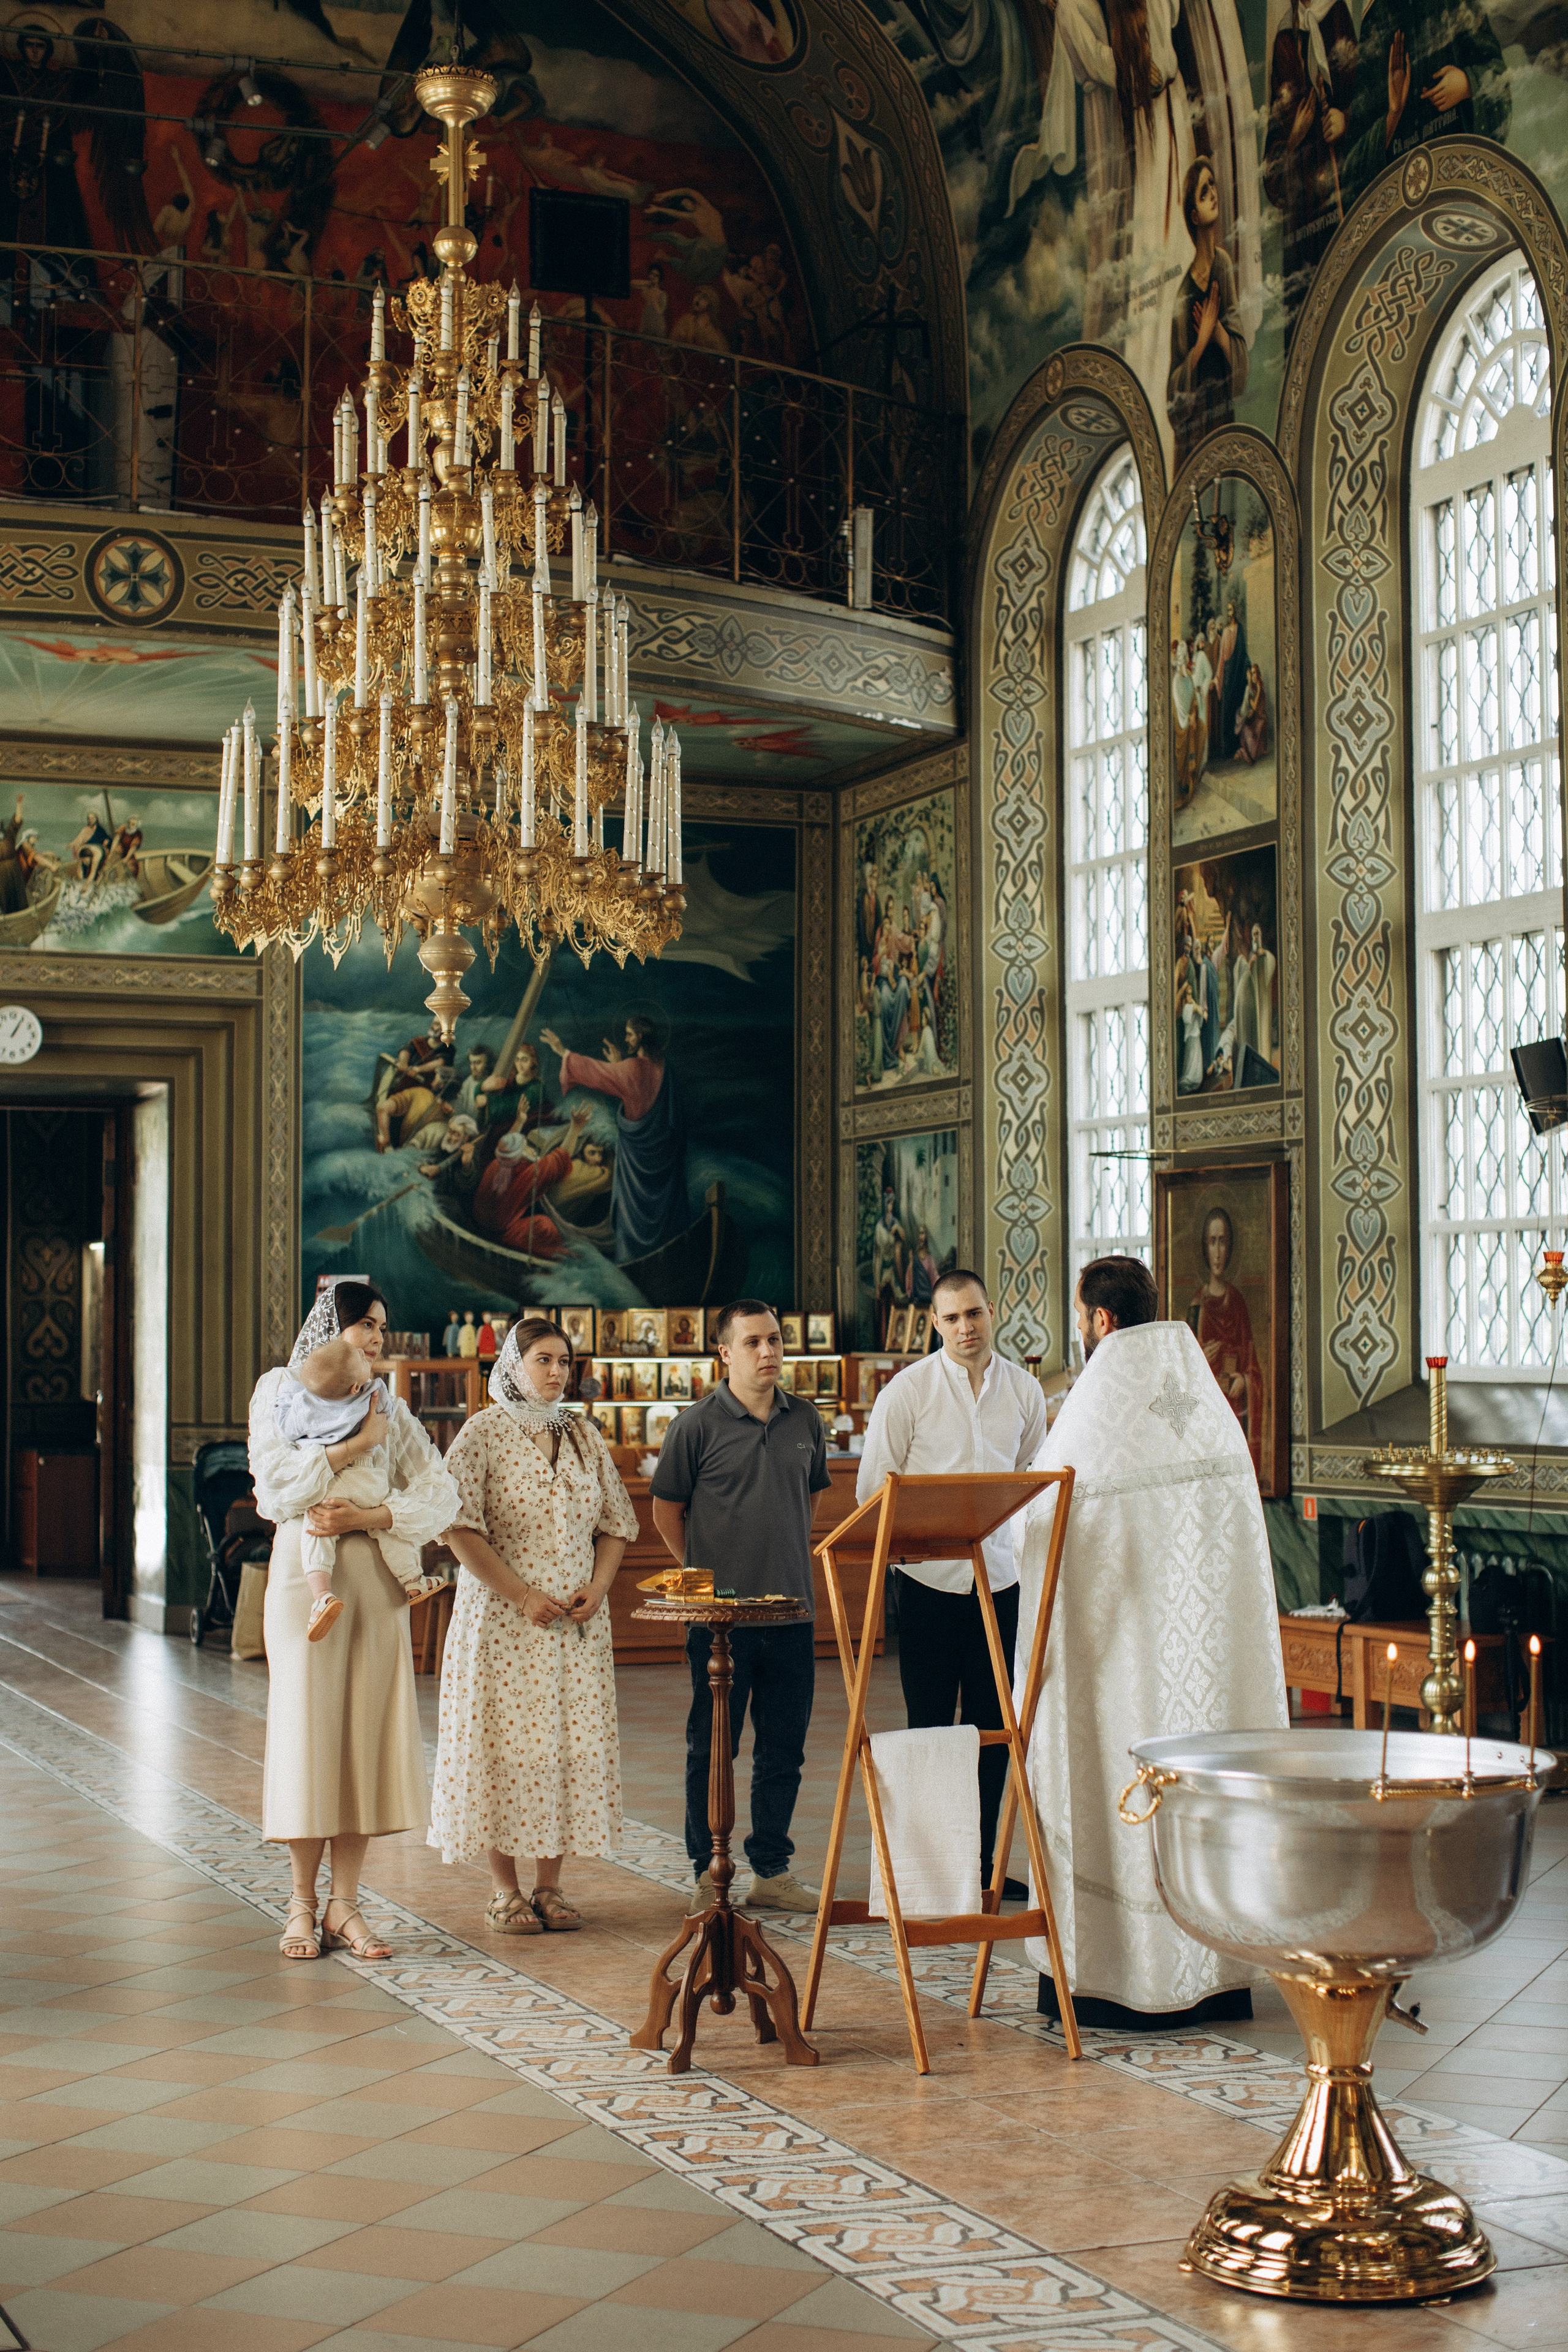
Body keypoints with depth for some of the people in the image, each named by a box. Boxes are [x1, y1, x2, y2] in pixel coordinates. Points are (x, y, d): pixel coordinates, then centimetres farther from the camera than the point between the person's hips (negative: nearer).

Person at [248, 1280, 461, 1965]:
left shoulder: (389, 1408, 13)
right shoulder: (281, 1393, 5)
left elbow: (440, 1496, 1)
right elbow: (275, 1484, -10)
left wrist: (367, 1517, -13)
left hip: (375, 1579, 3)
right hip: (306, 1575, -3)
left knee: (366, 1734, 1)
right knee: (307, 1730, -2)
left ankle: (345, 1905, 7)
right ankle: (303, 1903, 8)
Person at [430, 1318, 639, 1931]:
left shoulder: (584, 1435, 11)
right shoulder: (483, 1434, -4)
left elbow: (616, 1523, 15)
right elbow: (458, 1527, -11)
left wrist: (597, 1588, -2)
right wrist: (522, 1595, -15)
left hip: (578, 1622, 5)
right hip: (502, 1620, -4)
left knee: (572, 1743, 3)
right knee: (506, 1747, -3)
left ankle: (549, 1885, 12)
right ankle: (504, 1891, 8)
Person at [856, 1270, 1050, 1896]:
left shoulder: (1025, 1391, 7)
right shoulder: (907, 1390, -4)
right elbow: (873, 1488, -1)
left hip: (1000, 1578, 3)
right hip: (930, 1578, -3)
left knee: (992, 1725, 8)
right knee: (930, 1725, 1)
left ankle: (981, 1860, 19)